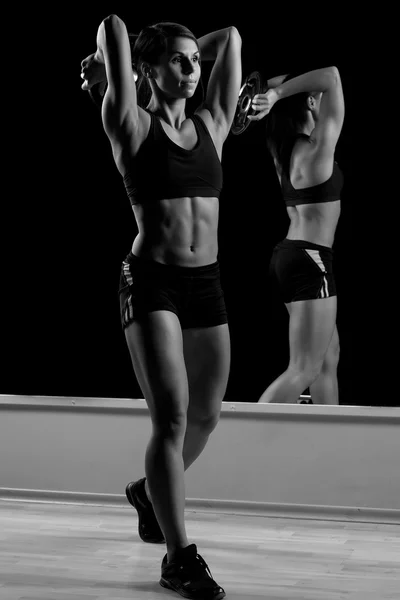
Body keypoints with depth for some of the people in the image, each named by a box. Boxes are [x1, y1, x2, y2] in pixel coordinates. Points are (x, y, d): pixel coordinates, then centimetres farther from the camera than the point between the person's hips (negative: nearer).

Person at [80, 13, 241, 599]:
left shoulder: (211, 125, 11)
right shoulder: (132, 127, -3)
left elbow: (231, 38, 16)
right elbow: (113, 25, -7)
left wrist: (194, 47, 24)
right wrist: (108, 64, 11)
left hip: (206, 282, 6)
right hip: (152, 280, -6)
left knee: (206, 415, 15)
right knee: (172, 416, -12)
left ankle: (151, 491, 43)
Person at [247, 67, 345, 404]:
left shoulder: (284, 149, 8)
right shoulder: (317, 148, -14)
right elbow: (332, 76, -21)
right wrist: (275, 94, -20)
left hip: (289, 255, 9)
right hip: (310, 261, -9)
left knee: (329, 358, 17)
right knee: (303, 370, -8)